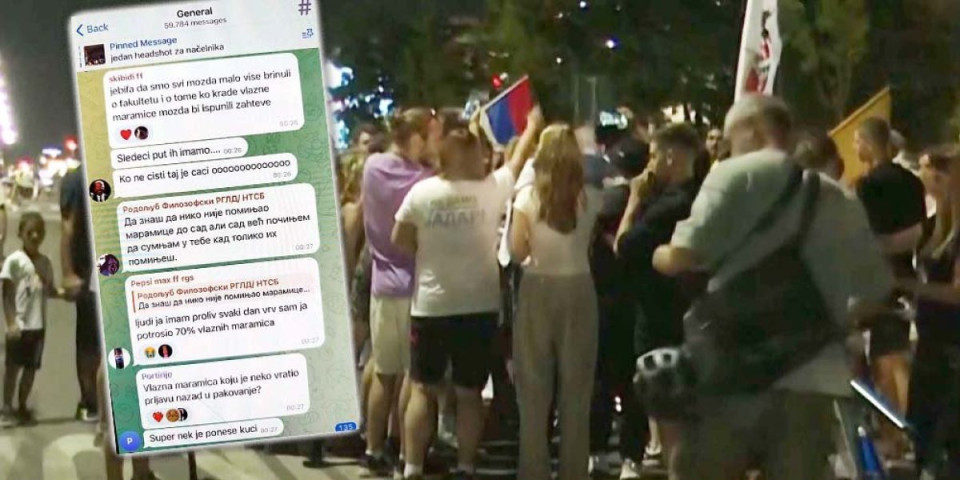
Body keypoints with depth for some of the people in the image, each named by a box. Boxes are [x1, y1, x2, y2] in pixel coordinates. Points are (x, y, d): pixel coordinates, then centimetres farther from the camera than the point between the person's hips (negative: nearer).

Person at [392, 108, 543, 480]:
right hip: (479, 306, 0)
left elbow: (400, 241, 2)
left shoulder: (421, 193, -8)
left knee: (423, 390, 9)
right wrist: (533, 125, 26)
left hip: (430, 306, 0)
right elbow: (520, 160, 9)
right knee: (469, 393, 8)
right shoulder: (491, 190, -9)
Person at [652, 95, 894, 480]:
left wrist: (661, 257, 14)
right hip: (814, 376, 4)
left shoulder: (736, 175, 1)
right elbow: (876, 286, 20)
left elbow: (685, 255, -7)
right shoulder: (839, 198, 17)